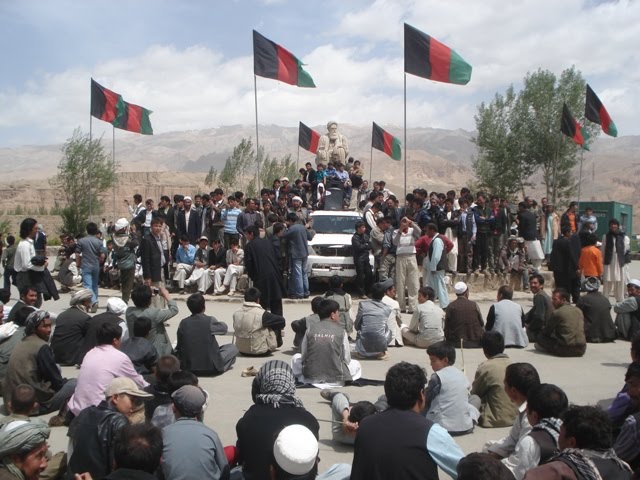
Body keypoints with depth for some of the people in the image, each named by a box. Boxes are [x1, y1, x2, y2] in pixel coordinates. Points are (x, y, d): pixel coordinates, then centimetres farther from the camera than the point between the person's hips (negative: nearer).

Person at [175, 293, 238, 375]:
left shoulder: (183, 323, -4)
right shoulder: (210, 321, -13)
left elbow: (179, 346, 4)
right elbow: (224, 328, 8)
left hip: (189, 368, 3)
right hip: (212, 368, -3)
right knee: (232, 347, 17)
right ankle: (220, 367, 6)